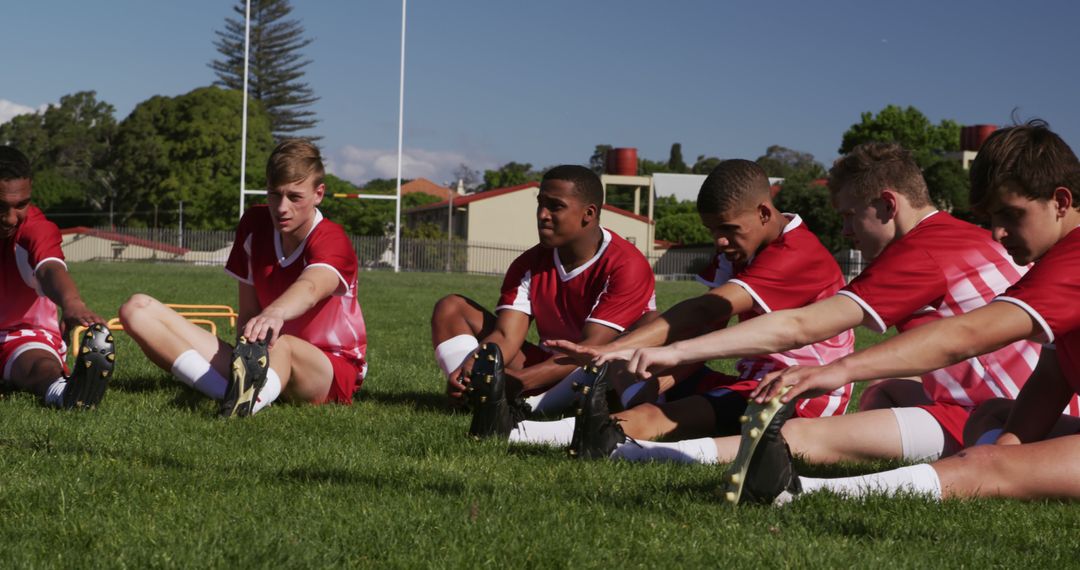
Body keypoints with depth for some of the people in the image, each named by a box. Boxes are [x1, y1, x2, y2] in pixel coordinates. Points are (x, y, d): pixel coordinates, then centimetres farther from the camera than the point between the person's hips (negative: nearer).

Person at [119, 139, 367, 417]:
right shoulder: (254, 224, 3)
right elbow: (248, 312, 3)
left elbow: (310, 288, -39)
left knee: (281, 346, -42)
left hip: (333, 369, -5)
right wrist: (246, 353, -19)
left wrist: (275, 313, -62)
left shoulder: (332, 241, -14)